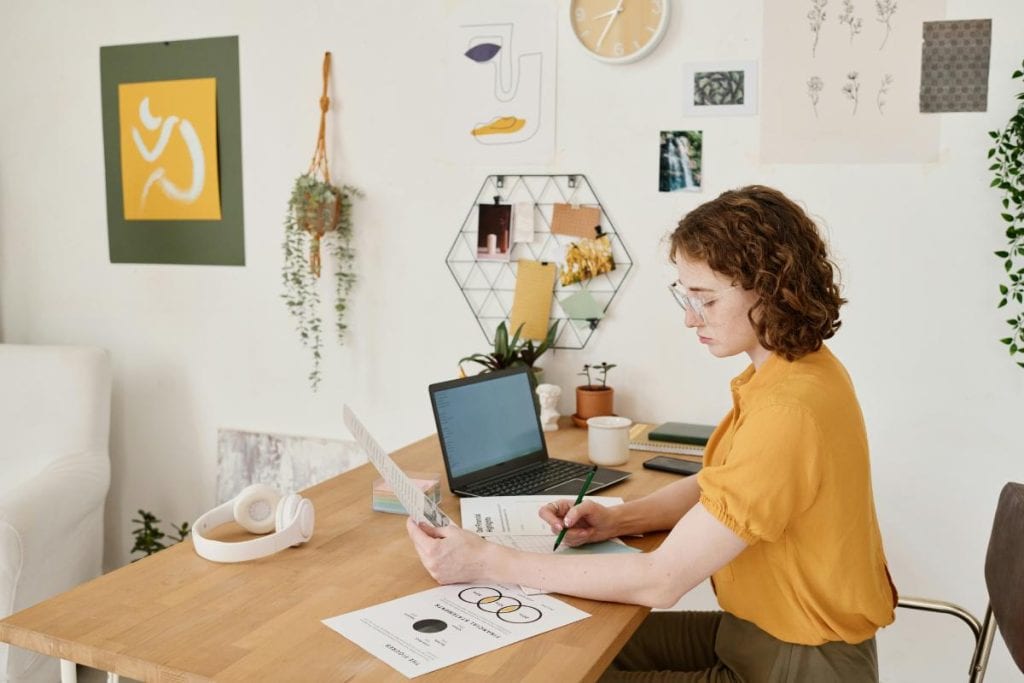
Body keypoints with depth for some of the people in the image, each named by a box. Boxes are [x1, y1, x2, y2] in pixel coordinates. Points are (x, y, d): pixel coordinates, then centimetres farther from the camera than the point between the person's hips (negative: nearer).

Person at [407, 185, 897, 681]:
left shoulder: (788, 413, -31)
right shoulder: (790, 367, 0)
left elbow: (661, 581, -29)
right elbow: (715, 486, 11)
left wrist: (486, 562, -25)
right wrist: (615, 520, -6)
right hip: (771, 627, 8)